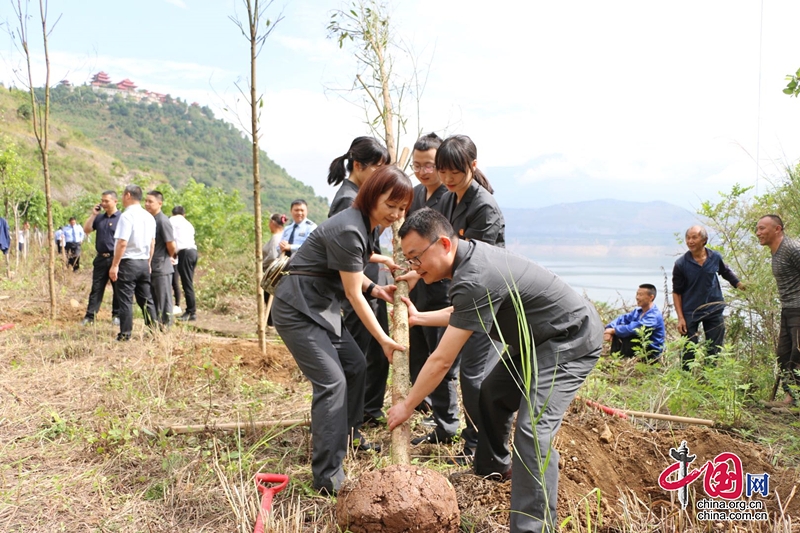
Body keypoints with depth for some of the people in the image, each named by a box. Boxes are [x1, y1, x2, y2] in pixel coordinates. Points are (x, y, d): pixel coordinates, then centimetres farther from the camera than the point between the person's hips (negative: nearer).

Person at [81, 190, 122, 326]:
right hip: (101, 258, 5)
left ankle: (117, 315, 14)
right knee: (96, 288, 5)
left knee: (118, 289, 5)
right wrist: (93, 215, 0)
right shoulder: (99, 217, 12)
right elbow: (86, 230, 7)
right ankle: (90, 316, 8)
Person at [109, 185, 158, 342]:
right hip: (144, 263, 7)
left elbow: (122, 243, -19)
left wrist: (114, 265, -15)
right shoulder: (149, 217, 9)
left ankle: (125, 334, 4)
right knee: (146, 299, 12)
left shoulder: (127, 216, -14)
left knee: (126, 300, 0)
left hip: (128, 262, -7)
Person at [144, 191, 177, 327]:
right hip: (150, 268, 8)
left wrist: (169, 257, 1)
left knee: (164, 302, 0)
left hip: (161, 269, -8)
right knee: (152, 302, 16)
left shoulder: (163, 221, -15)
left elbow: (171, 245, -17)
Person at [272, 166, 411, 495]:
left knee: (355, 365, 17)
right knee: (331, 382, -15)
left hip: (322, 307, 10)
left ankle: (350, 436, 37)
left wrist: (375, 288, -2)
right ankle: (328, 478, -9)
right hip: (298, 310, -10)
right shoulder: (348, 231, -24)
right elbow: (353, 294, -19)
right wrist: (383, 339, -13)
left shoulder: (365, 224, 6)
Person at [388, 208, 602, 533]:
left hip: (570, 339, -11)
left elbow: (442, 360, -26)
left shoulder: (476, 279, -32)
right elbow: (461, 314, 16)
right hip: (536, 337, 11)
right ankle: (494, 467, 42)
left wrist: (407, 406, -14)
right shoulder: (470, 254, -3)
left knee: (533, 429, -21)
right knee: (493, 393, 22)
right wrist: (419, 318, 21)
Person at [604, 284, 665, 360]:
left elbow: (633, 329, -33)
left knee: (628, 336, -28)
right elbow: (622, 318, 6)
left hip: (651, 353, -9)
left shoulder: (654, 316, -24)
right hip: (642, 345, 9)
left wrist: (613, 330, -22)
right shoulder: (639, 311, 5)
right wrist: (609, 329, -13)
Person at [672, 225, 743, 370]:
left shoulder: (715, 257, -4)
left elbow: (726, 272, 19)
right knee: (688, 351, 0)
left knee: (714, 350, 9)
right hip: (690, 313, -3)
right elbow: (676, 292, -6)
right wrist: (680, 317, -10)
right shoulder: (681, 264, -11)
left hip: (714, 311, 3)